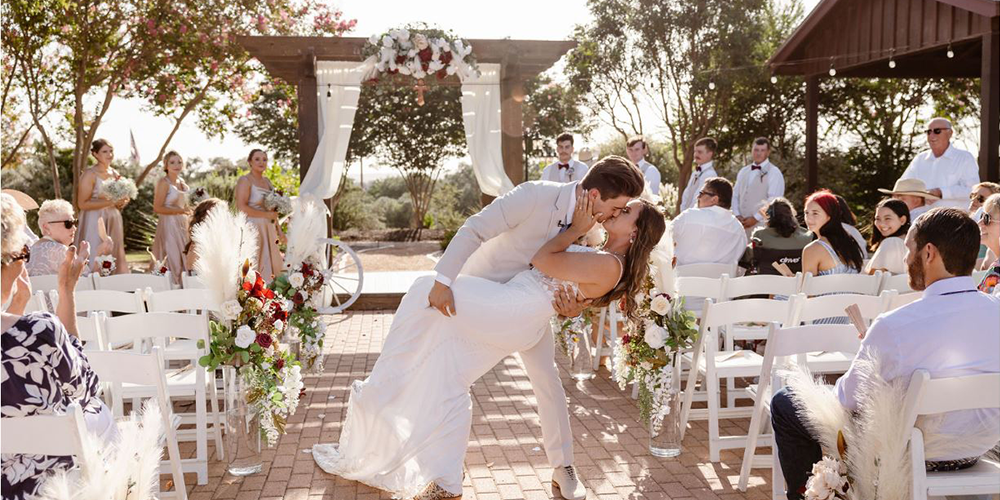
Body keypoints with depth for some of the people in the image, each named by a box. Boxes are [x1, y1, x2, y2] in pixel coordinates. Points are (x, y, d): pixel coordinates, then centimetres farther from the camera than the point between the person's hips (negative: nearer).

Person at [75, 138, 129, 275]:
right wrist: (110, 202, -19)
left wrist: (121, 203, 1)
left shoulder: (115, 174, 12)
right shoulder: (90, 174, -8)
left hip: (113, 223, 6)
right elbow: (83, 204, -15)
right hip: (95, 224, -6)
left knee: (114, 261, 5)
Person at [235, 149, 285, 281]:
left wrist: (279, 230, 17)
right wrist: (266, 215, -14)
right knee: (254, 269, -9)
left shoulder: (266, 181, 16)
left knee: (270, 265, 6)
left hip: (267, 229, 8)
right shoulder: (245, 180, -7)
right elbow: (241, 207, -18)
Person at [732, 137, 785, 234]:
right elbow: (735, 195, 14)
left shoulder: (774, 173, -3)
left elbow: (773, 201, -11)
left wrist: (756, 218, -14)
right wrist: (737, 215, -1)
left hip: (762, 225, -5)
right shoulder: (743, 172, 16)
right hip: (742, 225, 5)